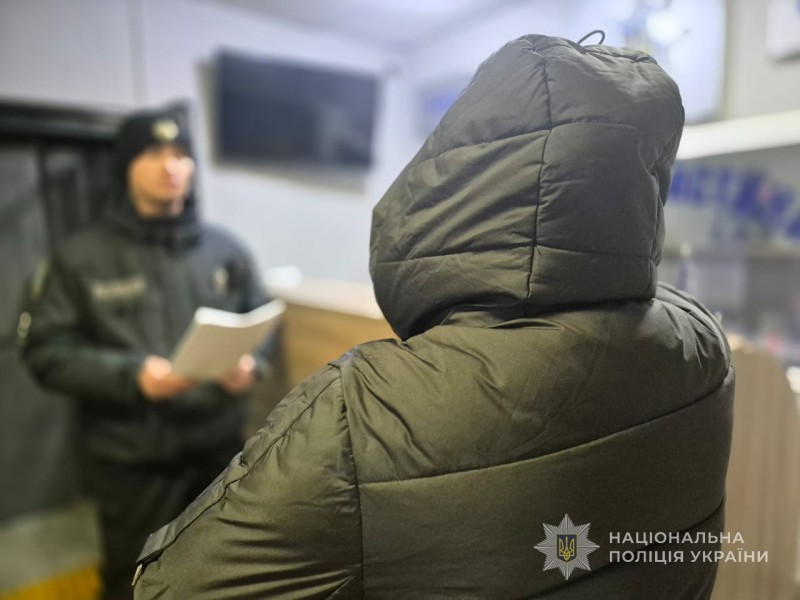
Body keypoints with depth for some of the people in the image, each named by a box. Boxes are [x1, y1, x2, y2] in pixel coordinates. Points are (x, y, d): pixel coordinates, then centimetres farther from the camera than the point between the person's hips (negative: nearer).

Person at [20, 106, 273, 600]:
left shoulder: (226, 249, 4)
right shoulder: (82, 256, -3)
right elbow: (48, 351, -5)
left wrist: (252, 363, -11)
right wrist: (131, 374, -20)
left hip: (220, 447, 3)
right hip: (133, 459, -2)